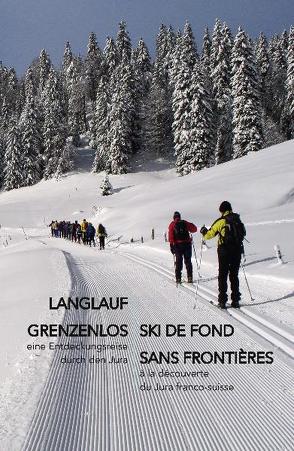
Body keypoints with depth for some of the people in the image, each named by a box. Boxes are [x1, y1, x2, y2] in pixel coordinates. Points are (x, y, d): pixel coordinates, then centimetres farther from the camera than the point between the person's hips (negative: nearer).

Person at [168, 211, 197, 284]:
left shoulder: (172, 224, 4)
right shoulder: (185, 223, 6)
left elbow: (171, 236, -5)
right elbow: (194, 229, 8)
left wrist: (171, 246, -6)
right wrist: (191, 225, 29)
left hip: (177, 245, -1)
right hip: (187, 244, 1)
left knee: (178, 262, 7)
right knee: (188, 261, 9)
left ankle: (178, 278, 5)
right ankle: (190, 277, 3)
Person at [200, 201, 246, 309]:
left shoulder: (221, 221, -8)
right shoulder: (238, 220, 4)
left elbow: (209, 235, -3)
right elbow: (243, 233, 17)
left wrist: (203, 231, 18)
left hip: (224, 251, -3)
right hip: (237, 251, 4)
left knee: (223, 275, 5)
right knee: (234, 275, 13)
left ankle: (222, 301, 2)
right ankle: (235, 300, 14)